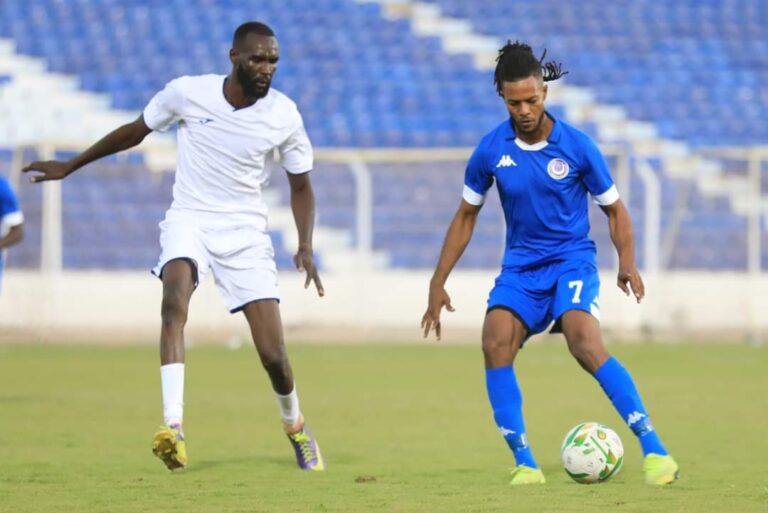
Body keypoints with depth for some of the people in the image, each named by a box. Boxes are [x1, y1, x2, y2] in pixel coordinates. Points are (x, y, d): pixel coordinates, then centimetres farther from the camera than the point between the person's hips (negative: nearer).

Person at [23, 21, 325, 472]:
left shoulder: (285, 116, -7)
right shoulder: (188, 93, -9)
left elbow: (301, 186, 7)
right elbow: (135, 131, 9)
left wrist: (306, 247, -8)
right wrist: (70, 166, 14)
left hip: (245, 231, 1)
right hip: (189, 219, -1)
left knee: (273, 354, -8)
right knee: (175, 299, -33)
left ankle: (295, 425, 26)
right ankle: (174, 429, -42)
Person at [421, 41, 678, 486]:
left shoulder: (576, 146, -8)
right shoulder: (491, 150, -3)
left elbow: (614, 209, 3)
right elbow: (467, 215, 11)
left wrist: (628, 263, -14)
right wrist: (438, 282, 10)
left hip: (573, 260, -3)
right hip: (521, 267, 3)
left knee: (586, 344, -28)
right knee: (496, 344, -23)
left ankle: (655, 450, -25)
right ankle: (525, 464, -17)